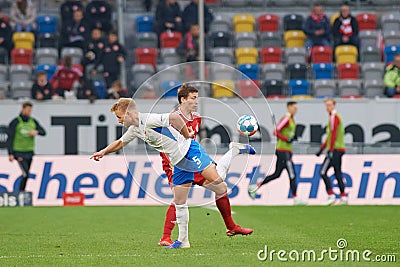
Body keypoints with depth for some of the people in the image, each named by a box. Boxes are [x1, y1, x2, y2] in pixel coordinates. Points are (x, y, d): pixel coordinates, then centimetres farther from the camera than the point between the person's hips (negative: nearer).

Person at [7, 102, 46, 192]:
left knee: (26, 174, 8)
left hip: (29, 152, 5)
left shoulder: (33, 121, 7)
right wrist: (10, 154, -13)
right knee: (26, 173, -16)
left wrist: (36, 132, -19)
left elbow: (43, 132, 5)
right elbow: (10, 139, -8)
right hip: (19, 153, -5)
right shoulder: (15, 122, -8)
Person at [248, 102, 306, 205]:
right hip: (283, 151, -10)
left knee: (276, 174, 12)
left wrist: (292, 136, 10)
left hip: (287, 151, 10)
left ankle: (255, 187, 18)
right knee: (292, 175, -6)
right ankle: (295, 199, -1)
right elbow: (276, 131, -21)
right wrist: (287, 139, -23)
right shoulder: (286, 119, -14)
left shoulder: (292, 119, 16)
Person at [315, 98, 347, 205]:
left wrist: (331, 150, -22)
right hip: (340, 149, 10)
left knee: (323, 172, -10)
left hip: (335, 149, -10)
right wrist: (321, 148, 26)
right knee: (338, 173, 10)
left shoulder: (334, 117, -10)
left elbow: (334, 135, -18)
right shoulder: (337, 117, 21)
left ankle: (331, 195, -14)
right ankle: (343, 197, 9)